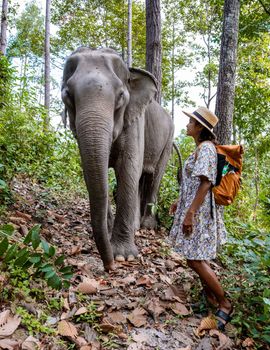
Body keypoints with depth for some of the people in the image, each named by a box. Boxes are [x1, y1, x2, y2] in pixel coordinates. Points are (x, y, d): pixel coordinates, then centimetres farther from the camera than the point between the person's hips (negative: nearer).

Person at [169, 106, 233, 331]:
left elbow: (206, 183, -23)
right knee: (198, 257, 16)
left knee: (195, 260, -5)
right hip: (194, 206, 10)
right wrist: (180, 202, 23)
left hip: (199, 211, -10)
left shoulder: (206, 148, -16)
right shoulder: (201, 148, 13)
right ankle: (210, 299, 30)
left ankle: (224, 303, 10)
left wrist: (190, 213, -25)